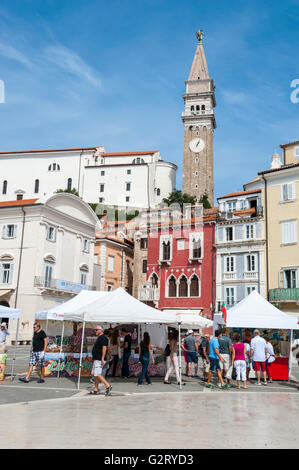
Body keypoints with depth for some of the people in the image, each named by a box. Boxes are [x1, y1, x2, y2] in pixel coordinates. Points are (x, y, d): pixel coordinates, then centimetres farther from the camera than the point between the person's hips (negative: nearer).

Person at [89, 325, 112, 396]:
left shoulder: (103, 338, -13)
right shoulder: (99, 338, 19)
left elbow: (104, 348, -21)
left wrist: (102, 359, -26)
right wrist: (94, 359, 25)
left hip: (99, 360, -11)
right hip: (96, 359, 11)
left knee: (97, 374, -14)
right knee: (95, 374, 11)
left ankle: (108, 386, -10)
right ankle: (96, 390, 15)